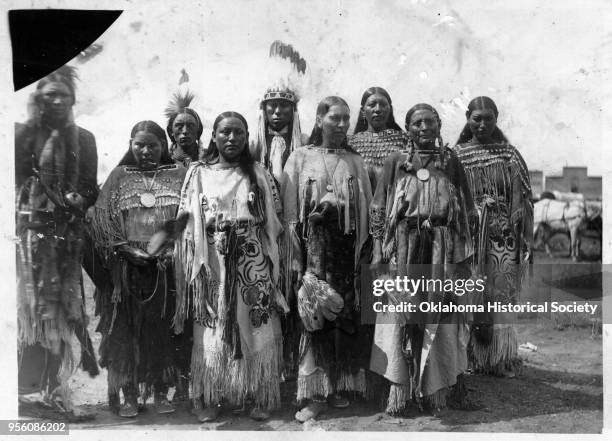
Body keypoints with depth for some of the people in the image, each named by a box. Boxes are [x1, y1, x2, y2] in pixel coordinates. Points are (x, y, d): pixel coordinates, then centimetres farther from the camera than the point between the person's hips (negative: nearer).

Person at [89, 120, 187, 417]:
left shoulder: (179, 175, 7)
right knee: (126, 329, 2)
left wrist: (174, 249, -11)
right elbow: (102, 218, 3)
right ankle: (128, 394, 12)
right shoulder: (119, 176, 9)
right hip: (127, 264, 0)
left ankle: (161, 392, 15)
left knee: (164, 328, 4)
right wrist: (125, 249, -10)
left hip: (167, 265, 0)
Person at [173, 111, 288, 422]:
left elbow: (273, 223, 6)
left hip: (253, 265, 1)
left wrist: (272, 267, -4)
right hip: (213, 265, 0)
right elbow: (188, 222, 4)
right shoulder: (198, 173, 6)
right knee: (212, 333, 3)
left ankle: (261, 397, 12)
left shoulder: (259, 175, 8)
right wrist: (195, 265, -6)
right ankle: (207, 399, 14)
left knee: (257, 330, 2)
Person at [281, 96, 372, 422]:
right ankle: (315, 394, 1)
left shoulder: (354, 162, 12)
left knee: (345, 316, 3)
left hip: (346, 247, 2)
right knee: (315, 318, -5)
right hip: (313, 245, -2)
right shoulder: (300, 159, 5)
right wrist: (296, 254, -5)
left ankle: (338, 386, 16)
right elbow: (291, 211, 1)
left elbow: (365, 208, 10)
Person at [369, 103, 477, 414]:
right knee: (400, 317, -2)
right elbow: (378, 209, 6)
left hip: (442, 248, 1)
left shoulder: (450, 161, 9)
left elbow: (465, 212, 11)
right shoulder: (396, 161, 7)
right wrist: (378, 249, -2)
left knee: (439, 318, 2)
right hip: (404, 246, -1)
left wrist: (463, 254, 5)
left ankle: (434, 393, 14)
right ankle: (398, 390, 6)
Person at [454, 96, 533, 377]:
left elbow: (522, 200, 5)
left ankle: (502, 359, 9)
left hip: (503, 238, 0)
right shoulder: (457, 155, 6)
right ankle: (473, 357, 11)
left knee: (502, 298, 0)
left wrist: (524, 242, -1)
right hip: (468, 236, 0)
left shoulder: (510, 155, 7)